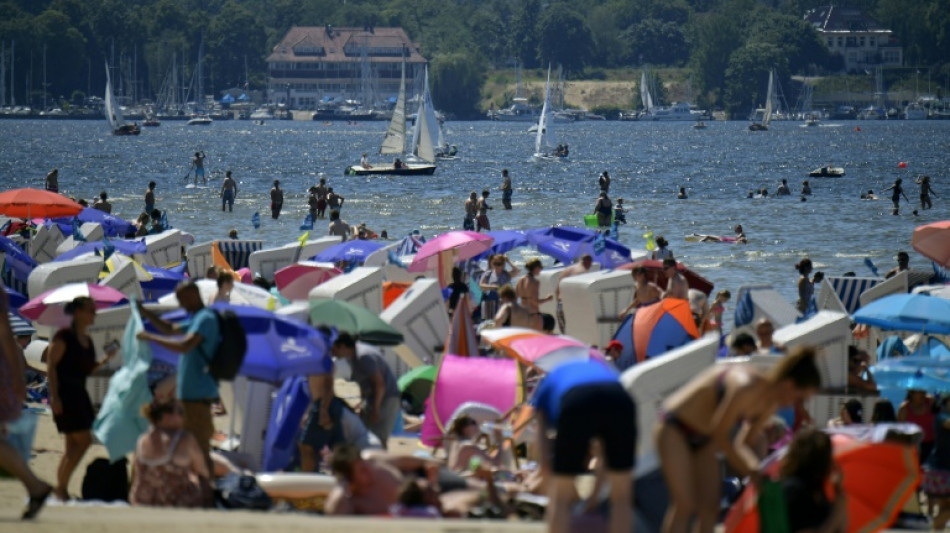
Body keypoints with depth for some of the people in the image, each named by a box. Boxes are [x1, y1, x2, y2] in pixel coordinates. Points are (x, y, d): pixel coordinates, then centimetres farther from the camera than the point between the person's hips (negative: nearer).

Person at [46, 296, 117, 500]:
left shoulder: (88, 340, 15)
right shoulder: (64, 336, -10)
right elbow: (51, 365, -13)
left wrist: (105, 361, 4)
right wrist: (54, 396, -20)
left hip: (79, 394, 9)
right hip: (64, 394, -9)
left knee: (73, 445, 7)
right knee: (83, 440, -13)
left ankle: (61, 488, 10)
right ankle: (61, 486, -9)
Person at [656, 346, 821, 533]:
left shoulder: (771, 403, -5)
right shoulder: (745, 388, -33)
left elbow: (746, 442, 6)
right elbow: (720, 434, -24)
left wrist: (758, 468, -8)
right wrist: (749, 470, -19)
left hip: (703, 438, 9)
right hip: (675, 428, -9)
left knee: (710, 507, 2)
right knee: (685, 505, -13)